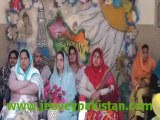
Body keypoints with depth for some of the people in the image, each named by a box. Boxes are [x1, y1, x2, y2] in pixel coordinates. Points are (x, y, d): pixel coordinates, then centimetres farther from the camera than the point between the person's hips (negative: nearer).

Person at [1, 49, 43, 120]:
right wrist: (28, 82, -6)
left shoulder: (34, 72, 7)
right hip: (15, 102, 1)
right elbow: (12, 85, -9)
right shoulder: (14, 70, 10)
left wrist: (19, 91, -8)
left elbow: (35, 88, -10)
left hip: (30, 103, -1)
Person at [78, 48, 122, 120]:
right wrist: (91, 95, -15)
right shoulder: (87, 72, 4)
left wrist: (100, 92, -13)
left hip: (105, 104, 0)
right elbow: (81, 89, -1)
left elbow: (112, 88, -1)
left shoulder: (106, 71, 3)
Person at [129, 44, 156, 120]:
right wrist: (137, 85, -16)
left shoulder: (152, 63, -6)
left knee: (139, 93, -33)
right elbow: (133, 76, 2)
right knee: (132, 97, -28)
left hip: (147, 85, -2)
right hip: (138, 85, 2)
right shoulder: (136, 63, -1)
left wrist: (146, 83, -17)